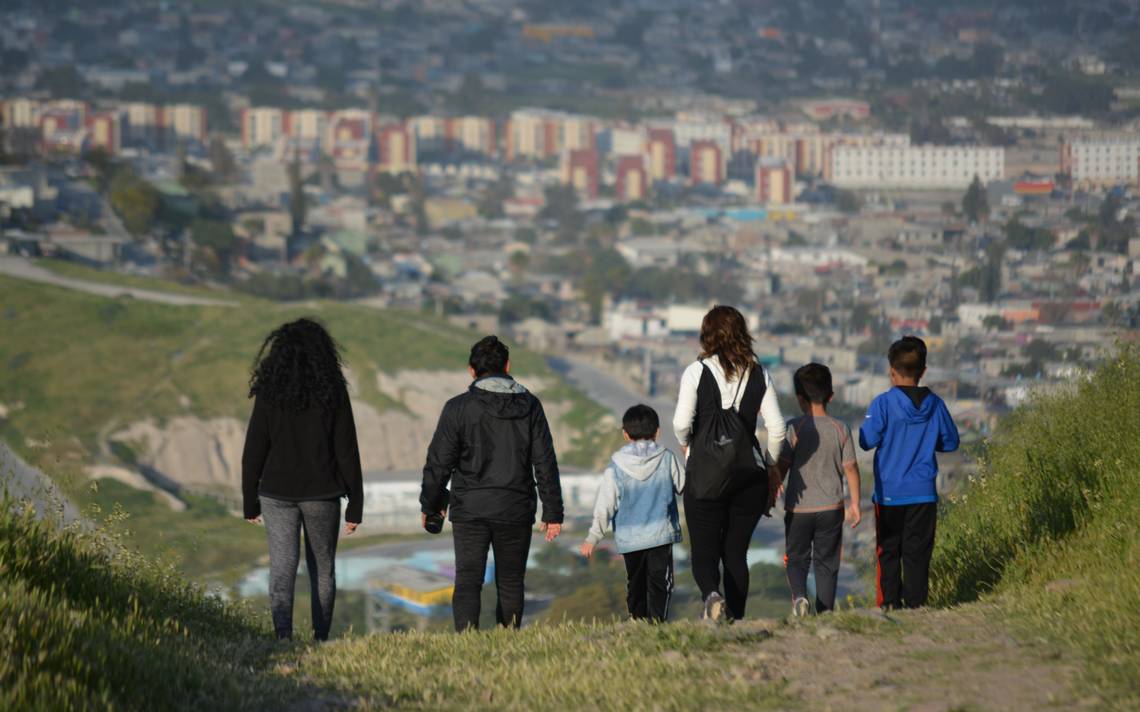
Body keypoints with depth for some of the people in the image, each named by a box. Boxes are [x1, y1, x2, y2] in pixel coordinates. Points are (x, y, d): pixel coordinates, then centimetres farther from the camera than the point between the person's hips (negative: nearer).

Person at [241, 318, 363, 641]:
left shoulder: (269, 393, -4)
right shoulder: (333, 392, -6)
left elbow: (253, 452, -2)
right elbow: (347, 453, -6)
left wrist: (250, 503, 8)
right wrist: (355, 505, 0)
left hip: (278, 493, 0)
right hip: (322, 494, 0)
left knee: (282, 571, -3)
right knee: (323, 569, 16)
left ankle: (283, 637, -20)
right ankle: (321, 639, 19)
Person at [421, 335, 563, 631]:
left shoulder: (458, 407, -5)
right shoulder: (529, 406, 3)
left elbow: (439, 461, -2)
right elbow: (545, 463, 3)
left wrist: (430, 504, 12)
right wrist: (553, 512, 7)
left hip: (470, 510, -2)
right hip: (516, 509, 2)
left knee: (467, 582, -2)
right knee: (511, 583, 12)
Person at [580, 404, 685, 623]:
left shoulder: (616, 465, -3)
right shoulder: (667, 459, -3)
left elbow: (605, 504, -5)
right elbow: (684, 486, 11)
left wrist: (593, 538, 0)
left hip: (629, 538, 1)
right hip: (661, 533, -1)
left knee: (635, 583, 15)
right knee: (660, 582, -2)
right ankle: (657, 621, -17)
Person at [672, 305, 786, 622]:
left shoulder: (697, 371, -5)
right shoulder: (759, 375, 4)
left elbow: (681, 423, -13)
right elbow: (777, 428, 0)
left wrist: (686, 445, 9)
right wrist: (773, 467, 14)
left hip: (705, 473, -3)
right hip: (749, 474, 3)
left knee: (704, 551, 2)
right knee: (736, 552, 11)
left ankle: (712, 595, -27)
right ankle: (736, 618, 4)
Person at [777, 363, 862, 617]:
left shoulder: (794, 428, -8)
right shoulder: (840, 429, -1)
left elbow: (782, 466, -9)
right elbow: (850, 467, 1)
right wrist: (855, 502, 10)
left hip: (799, 507, -2)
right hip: (831, 507, 2)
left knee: (796, 558, 9)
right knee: (826, 562, 10)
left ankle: (799, 595, -18)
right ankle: (825, 611, 7)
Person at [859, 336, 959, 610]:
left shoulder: (884, 403, -11)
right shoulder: (935, 404, 0)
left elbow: (867, 441, -13)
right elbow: (951, 442, 9)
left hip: (889, 492, -2)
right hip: (924, 494, 2)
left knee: (888, 552, 6)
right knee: (917, 553, 6)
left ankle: (889, 605, 3)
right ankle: (916, 605, 3)